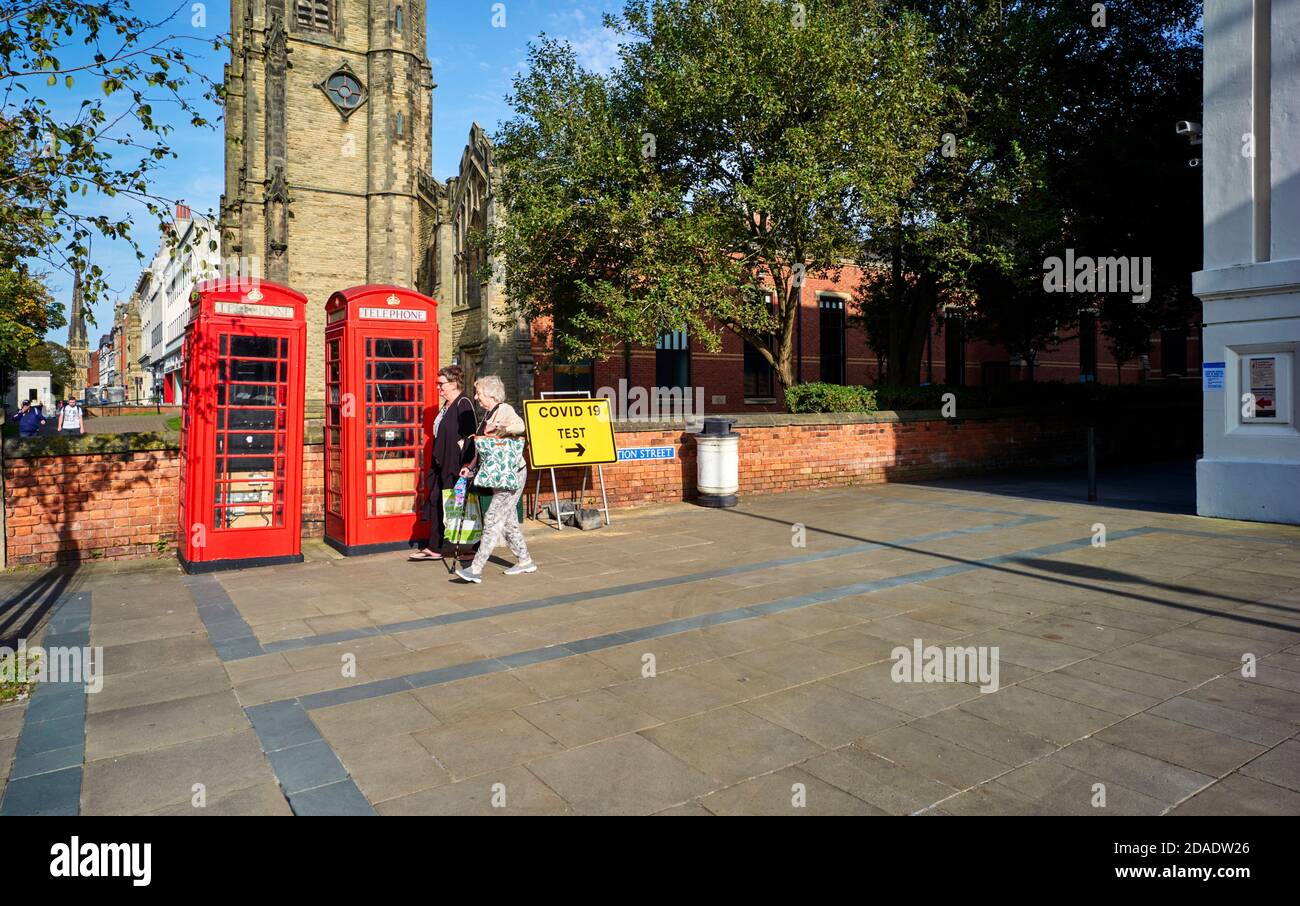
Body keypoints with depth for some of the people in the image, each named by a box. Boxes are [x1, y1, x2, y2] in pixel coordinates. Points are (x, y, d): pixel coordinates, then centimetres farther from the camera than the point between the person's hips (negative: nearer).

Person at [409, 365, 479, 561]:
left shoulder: (463, 404, -13)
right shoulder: (446, 406, 15)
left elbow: (469, 437, -18)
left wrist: (465, 466, -21)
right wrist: (436, 462, 20)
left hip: (456, 466, -10)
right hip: (442, 465, 10)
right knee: (436, 504, 10)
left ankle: (469, 548, 11)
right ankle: (434, 548, 18)